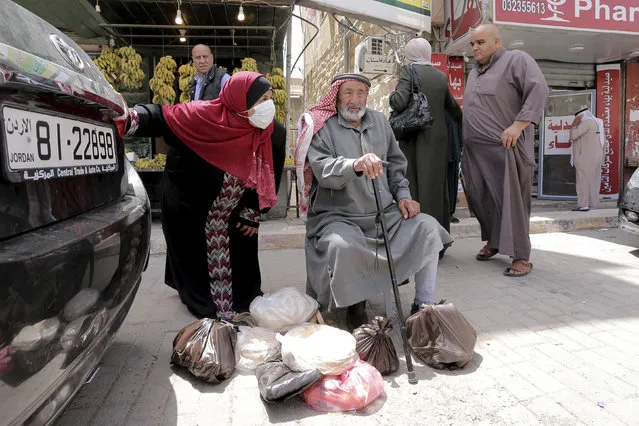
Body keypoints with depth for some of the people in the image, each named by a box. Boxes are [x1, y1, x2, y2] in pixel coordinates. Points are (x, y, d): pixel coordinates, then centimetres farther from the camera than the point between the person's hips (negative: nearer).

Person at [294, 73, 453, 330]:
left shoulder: (380, 121, 14)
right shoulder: (322, 128, -4)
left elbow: (396, 165, 21)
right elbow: (324, 170, -22)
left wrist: (402, 195, 5)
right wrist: (355, 165, -41)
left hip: (384, 213, 5)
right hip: (338, 217, -5)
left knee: (428, 227, -14)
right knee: (342, 246, -35)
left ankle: (423, 304, -1)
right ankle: (355, 306, -4)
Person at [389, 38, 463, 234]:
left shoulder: (408, 70, -4)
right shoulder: (441, 76, 12)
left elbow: (400, 102, -17)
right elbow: (452, 106, 23)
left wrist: (392, 95, 5)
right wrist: (462, 123, 40)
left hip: (416, 138, -5)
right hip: (439, 138, 5)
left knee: (415, 186, -1)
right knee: (436, 186, 11)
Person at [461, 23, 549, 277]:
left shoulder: (516, 60, 0)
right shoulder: (474, 73, 22)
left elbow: (539, 90, -12)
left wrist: (517, 126, -22)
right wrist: (465, 141, 18)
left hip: (504, 148, -7)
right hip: (475, 150, 7)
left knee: (511, 200, -8)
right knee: (479, 197, 10)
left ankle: (521, 257, -2)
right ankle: (492, 240, 29)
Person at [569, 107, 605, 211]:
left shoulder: (587, 122, -10)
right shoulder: (598, 123, 17)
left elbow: (573, 136, -17)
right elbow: (604, 142, 19)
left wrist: (574, 125, -3)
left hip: (586, 158, -9)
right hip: (596, 158, 9)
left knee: (583, 180, -8)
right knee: (594, 181, 10)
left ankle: (583, 205, -10)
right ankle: (594, 204, 13)